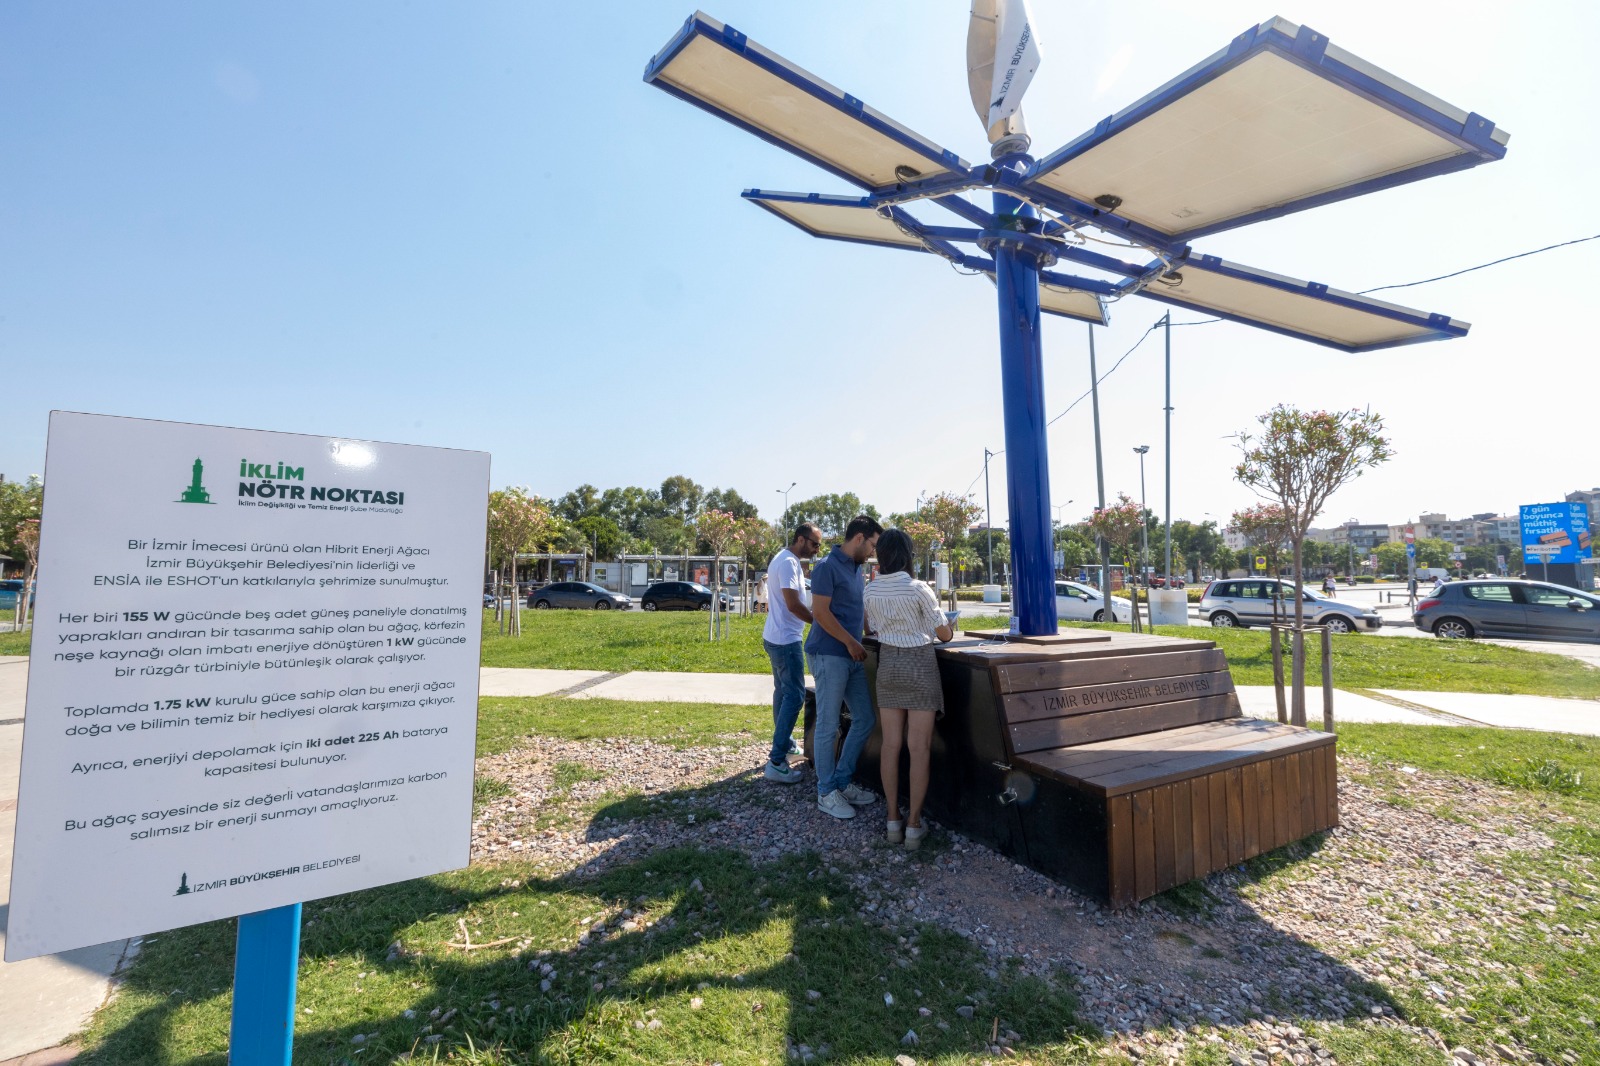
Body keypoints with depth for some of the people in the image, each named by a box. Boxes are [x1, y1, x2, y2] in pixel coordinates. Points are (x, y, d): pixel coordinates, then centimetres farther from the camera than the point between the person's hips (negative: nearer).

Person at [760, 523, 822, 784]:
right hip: (785, 640, -11)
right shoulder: (788, 563, -19)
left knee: (783, 692, 19)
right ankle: (776, 762, -8)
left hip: (777, 637, 11)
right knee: (795, 696, -9)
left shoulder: (785, 559, 13)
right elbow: (793, 604, -24)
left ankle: (785, 745, 32)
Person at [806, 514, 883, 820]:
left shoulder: (855, 568, 15)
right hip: (829, 655, -9)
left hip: (852, 657, 9)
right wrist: (851, 642, -14)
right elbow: (820, 612, -18)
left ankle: (842, 781, 27)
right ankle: (826, 793, 15)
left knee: (865, 720, 13)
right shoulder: (827, 567, -13)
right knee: (828, 726, 1)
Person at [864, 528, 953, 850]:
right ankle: (914, 824, 10)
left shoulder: (872, 590, -1)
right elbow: (943, 634, -6)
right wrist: (948, 626, 16)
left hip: (888, 664, 5)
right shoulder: (918, 588, -15)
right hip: (919, 665, -4)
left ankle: (893, 821, 18)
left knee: (890, 745, 10)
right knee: (919, 748, 3)